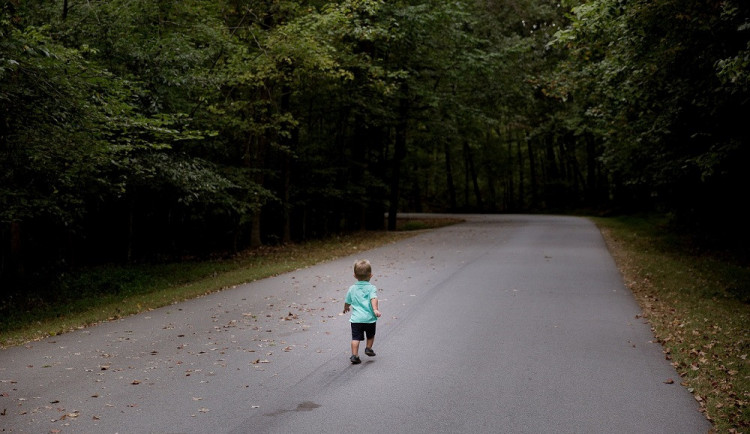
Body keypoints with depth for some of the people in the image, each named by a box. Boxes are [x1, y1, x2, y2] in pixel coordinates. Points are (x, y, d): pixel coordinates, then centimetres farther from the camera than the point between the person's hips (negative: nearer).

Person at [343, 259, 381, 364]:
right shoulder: (371, 288, -4)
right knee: (370, 335, 24)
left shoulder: (352, 289, 6)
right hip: (369, 318, -1)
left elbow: (347, 302, 17)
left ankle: (354, 355, -5)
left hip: (356, 318, 1)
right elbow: (373, 299, -22)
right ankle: (368, 348, 34)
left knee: (355, 337, 2)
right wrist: (375, 309, -31)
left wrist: (346, 308, 37)